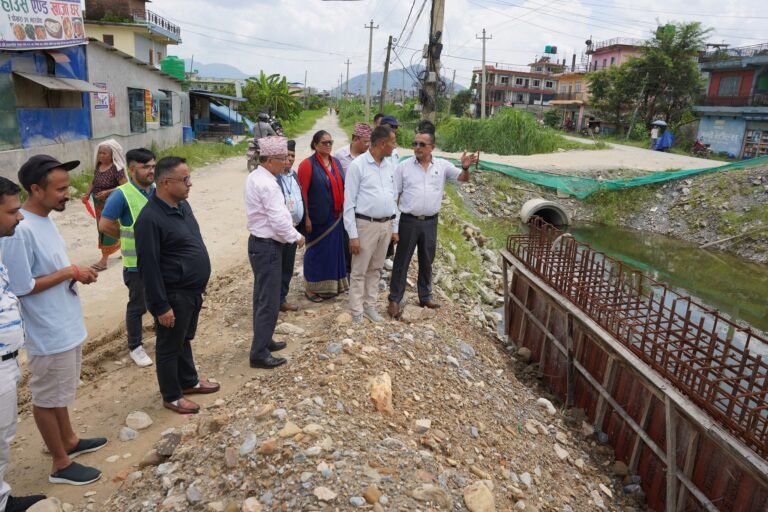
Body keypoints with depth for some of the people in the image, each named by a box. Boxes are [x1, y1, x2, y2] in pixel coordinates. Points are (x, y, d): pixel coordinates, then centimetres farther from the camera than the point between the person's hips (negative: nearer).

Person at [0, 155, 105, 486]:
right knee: (46, 397, 10)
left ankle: (69, 441, 43)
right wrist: (68, 272, -18)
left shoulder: (45, 219, 3)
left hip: (66, 326, 9)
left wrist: (75, 273, -3)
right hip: (48, 332, -9)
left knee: (59, 392, 25)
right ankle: (60, 464, 26)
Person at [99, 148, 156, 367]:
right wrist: (131, 237, -4)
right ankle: (135, 347, 25)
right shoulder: (122, 195, -16)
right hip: (137, 263, -5)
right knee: (138, 305, 8)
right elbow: (105, 225, -15)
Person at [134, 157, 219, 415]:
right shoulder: (150, 219, -24)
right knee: (170, 346, 10)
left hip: (192, 291, 8)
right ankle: (171, 396, 27)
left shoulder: (182, 205, 5)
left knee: (185, 340, 24)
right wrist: (161, 305, -20)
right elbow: (149, 267, -22)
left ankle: (189, 381, 42)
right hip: (174, 296, -8)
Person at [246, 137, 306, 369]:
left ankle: (263, 340, 34)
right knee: (269, 301, -3)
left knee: (262, 297, 20)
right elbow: (278, 220, -23)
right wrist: (296, 237, -9)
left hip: (260, 242, 11)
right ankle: (259, 354, 6)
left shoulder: (255, 177, 9)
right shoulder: (267, 184, -22)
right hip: (267, 247, -10)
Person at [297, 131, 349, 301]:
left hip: (336, 216, 6)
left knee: (334, 249, 13)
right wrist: (306, 217, -16)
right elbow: (302, 193, -13)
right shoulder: (308, 164, -10)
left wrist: (344, 210, 11)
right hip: (318, 217, -6)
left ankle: (331, 285, 28)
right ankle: (312, 288, 18)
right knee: (316, 251, 4)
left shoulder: (336, 162, 9)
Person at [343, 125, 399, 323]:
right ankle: (357, 313, 13)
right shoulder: (357, 165, -10)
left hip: (386, 225, 6)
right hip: (366, 224, -6)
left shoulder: (389, 165, 8)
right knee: (359, 271, 3)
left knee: (375, 269, 15)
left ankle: (370, 306, 27)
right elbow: (349, 202, -11)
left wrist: (394, 228, 14)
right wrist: (353, 235, -14)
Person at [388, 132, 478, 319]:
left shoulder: (442, 165, 2)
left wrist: (465, 167, -19)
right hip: (409, 221, -2)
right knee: (402, 261, 4)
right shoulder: (403, 166, -3)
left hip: (431, 221, 2)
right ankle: (395, 299, 14)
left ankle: (425, 296, 31)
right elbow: (394, 195, -1)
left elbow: (463, 178, 4)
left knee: (427, 261, 15)